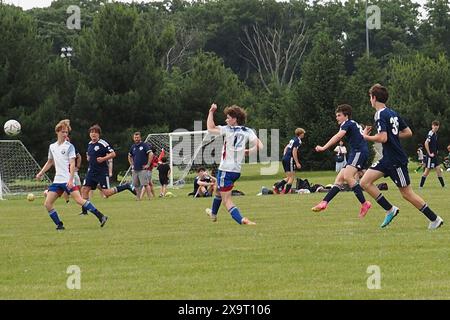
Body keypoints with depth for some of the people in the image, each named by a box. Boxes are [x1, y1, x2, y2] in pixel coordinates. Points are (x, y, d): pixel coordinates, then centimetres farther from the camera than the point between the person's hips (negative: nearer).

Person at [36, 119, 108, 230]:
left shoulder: (69, 146, -4)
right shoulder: (52, 147, 14)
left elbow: (72, 164, -11)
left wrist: (71, 180, -21)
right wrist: (40, 173, 24)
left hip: (68, 180, -6)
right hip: (57, 180, 6)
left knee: (79, 200, -20)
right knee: (47, 204, -3)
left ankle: (101, 217, -15)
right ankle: (59, 225, 7)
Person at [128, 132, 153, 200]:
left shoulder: (144, 145, -5)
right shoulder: (133, 147, 14)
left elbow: (151, 154, -13)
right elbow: (129, 156, 30)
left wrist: (148, 164, -14)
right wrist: (131, 164, 18)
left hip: (142, 169, -7)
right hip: (135, 170, 7)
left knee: (145, 184, -12)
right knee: (136, 185, 8)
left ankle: (149, 197, -11)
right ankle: (138, 198, 15)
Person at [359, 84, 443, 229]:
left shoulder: (380, 115, -16)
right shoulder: (393, 113, 11)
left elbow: (383, 138, -27)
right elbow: (408, 132, 15)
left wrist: (366, 136, -11)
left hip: (396, 161, -9)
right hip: (387, 159, 9)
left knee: (406, 193, -1)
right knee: (365, 182, 3)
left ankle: (435, 219, 8)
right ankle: (390, 210, 5)